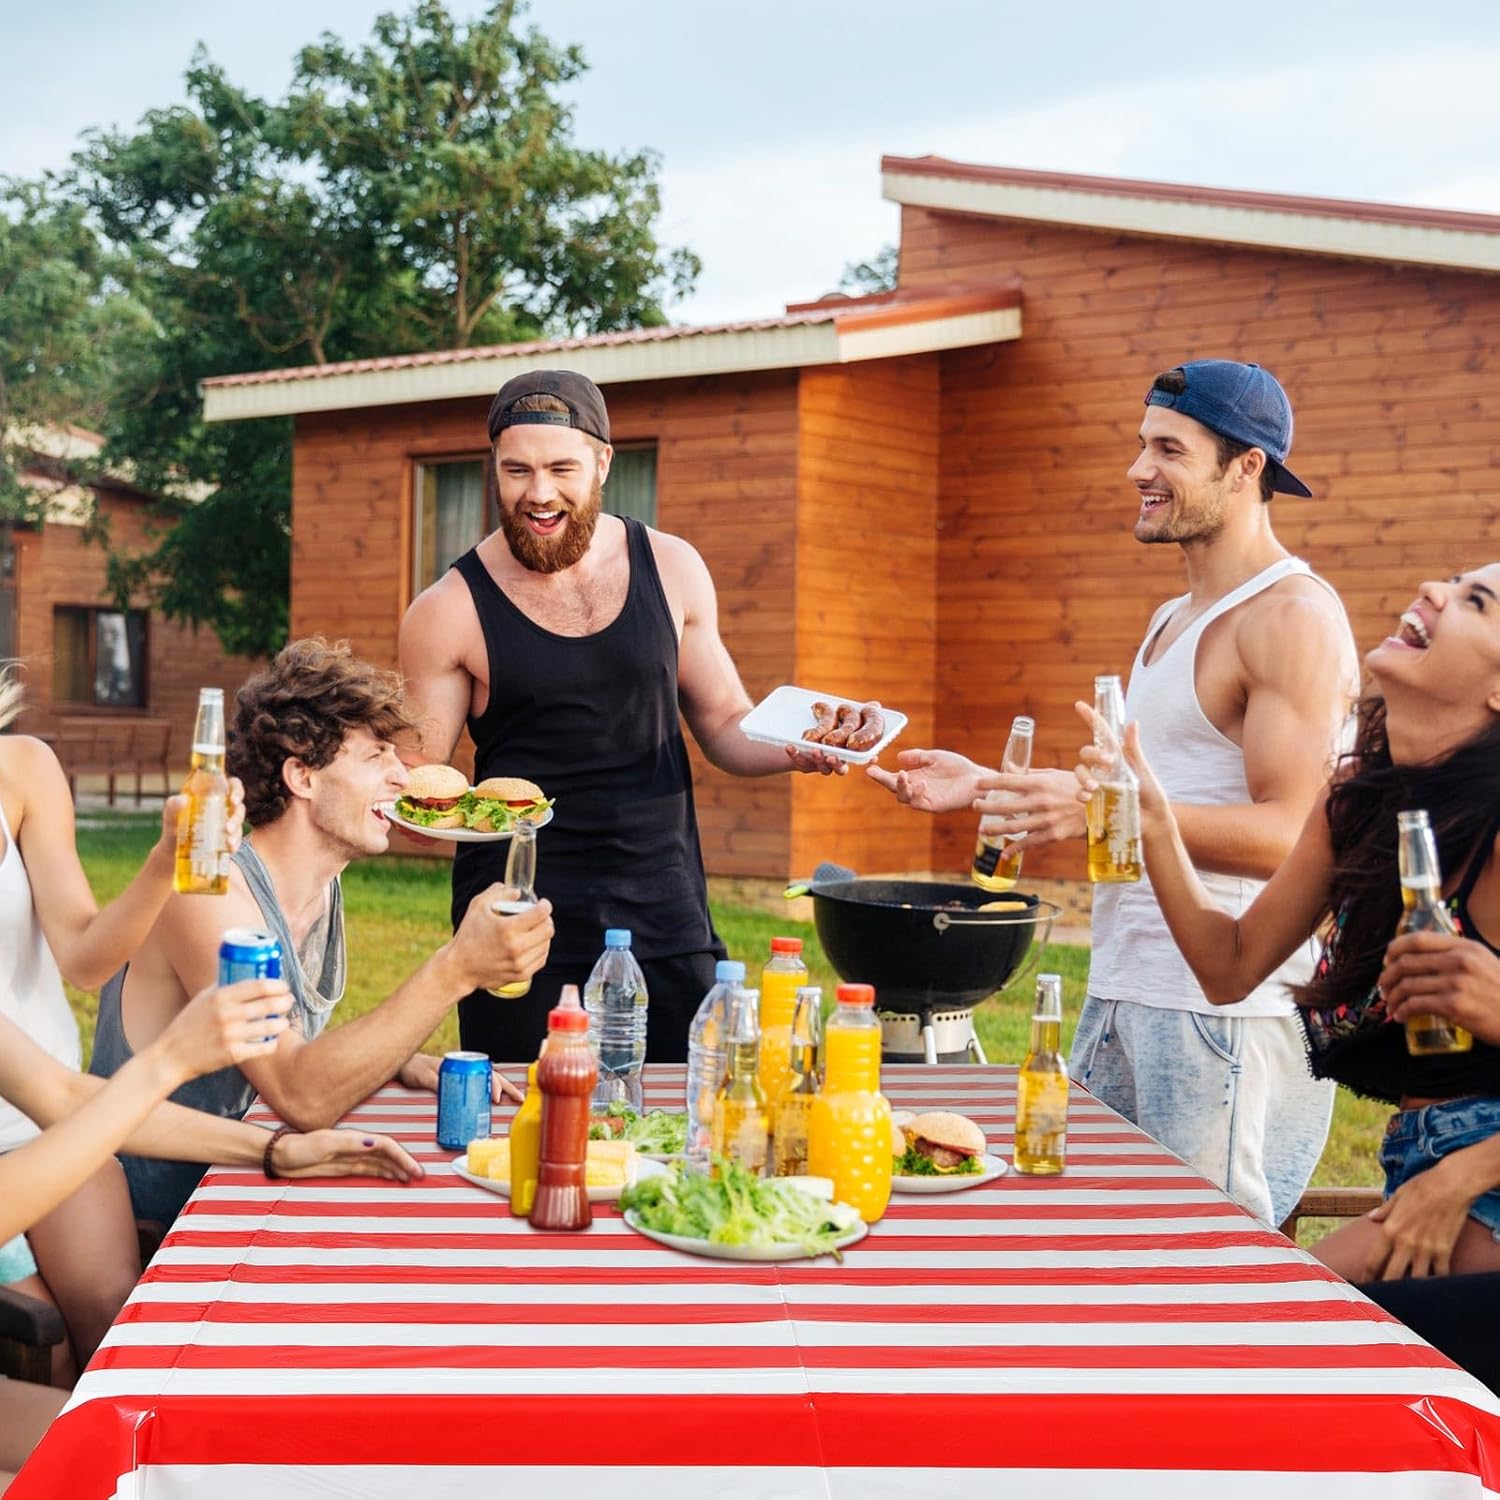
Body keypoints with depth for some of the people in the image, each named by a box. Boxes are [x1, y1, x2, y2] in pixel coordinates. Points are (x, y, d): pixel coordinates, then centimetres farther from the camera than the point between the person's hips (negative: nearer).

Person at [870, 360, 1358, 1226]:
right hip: (1123, 992, 9)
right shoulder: (1175, 619, 19)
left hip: (1228, 1008, -9)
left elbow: (1287, 836, -20)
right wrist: (981, 787, 17)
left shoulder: (1294, 614, -11)